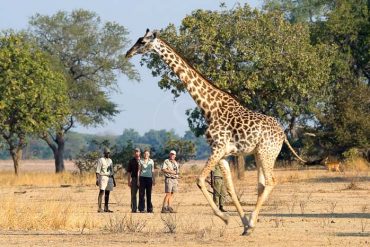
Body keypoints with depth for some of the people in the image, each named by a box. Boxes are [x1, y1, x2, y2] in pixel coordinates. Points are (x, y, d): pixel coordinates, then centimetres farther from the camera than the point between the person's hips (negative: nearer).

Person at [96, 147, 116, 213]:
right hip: (103, 177, -7)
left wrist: (113, 180, 19)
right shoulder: (101, 160, -5)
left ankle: (106, 208, 10)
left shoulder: (110, 161, 16)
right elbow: (98, 171, -10)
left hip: (109, 178, 7)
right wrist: (97, 179, -18)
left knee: (107, 193, 7)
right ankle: (99, 208, -14)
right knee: (101, 192, -12)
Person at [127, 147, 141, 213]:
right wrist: (129, 181, -1)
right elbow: (129, 172, 7)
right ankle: (134, 209, 8)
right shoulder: (131, 161, 7)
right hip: (134, 179, 0)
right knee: (133, 195, 3)